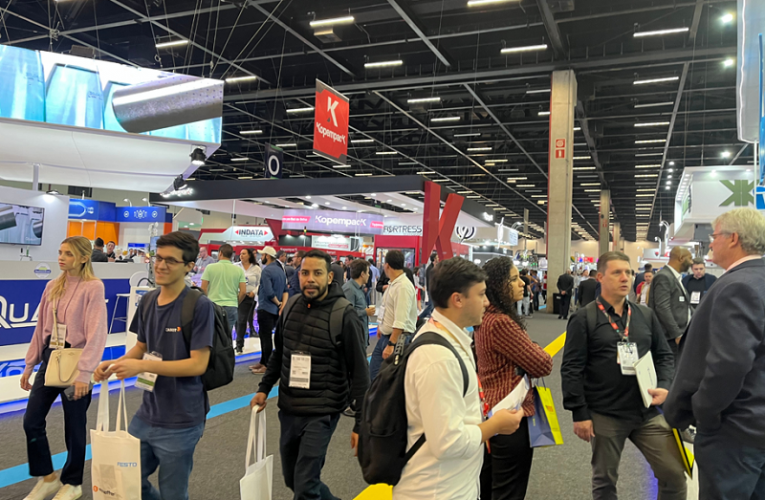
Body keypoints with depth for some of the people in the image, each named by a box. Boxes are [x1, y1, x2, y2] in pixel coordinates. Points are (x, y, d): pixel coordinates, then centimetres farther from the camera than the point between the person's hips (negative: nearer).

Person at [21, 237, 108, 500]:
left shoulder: (93, 287, -13)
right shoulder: (53, 286, 7)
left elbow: (96, 333, -17)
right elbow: (41, 327, 12)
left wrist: (84, 372, -21)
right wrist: (30, 364, 13)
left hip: (75, 361, -6)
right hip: (50, 359, 6)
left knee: (74, 426, 7)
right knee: (32, 421, 7)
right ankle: (47, 477, 28)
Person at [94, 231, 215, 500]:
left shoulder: (200, 306, -18)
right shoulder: (147, 303, 4)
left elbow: (198, 364, -20)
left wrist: (142, 366, -23)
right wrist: (115, 364, -4)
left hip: (181, 422, -6)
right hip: (146, 415, 7)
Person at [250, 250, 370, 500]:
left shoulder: (344, 314, -14)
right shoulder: (292, 306, 2)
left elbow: (359, 372, -11)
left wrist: (360, 424, -12)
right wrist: (264, 388, 14)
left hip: (321, 413, -6)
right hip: (288, 409, 6)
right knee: (291, 478, 18)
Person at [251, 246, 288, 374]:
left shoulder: (267, 270, -15)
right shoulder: (280, 270, 11)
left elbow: (269, 292, -24)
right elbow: (285, 291, 8)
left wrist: (278, 303, -9)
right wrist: (283, 305, -3)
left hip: (265, 309, -9)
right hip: (275, 310, 9)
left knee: (265, 336, -1)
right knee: (264, 335, 18)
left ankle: (267, 365, 5)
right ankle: (263, 362, 27)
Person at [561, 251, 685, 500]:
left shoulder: (646, 315, 7)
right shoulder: (584, 318, -7)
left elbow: (664, 356, 14)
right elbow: (572, 369, -9)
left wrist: (664, 386, -5)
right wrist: (579, 413, -11)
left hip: (647, 412, 4)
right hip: (604, 415, -4)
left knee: (674, 473, 7)